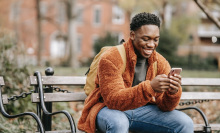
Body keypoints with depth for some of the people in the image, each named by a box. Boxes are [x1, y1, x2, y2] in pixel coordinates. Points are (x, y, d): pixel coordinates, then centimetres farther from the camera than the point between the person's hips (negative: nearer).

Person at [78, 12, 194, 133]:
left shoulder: (161, 63, -2)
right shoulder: (111, 59, -18)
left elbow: (164, 106, -4)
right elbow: (113, 100, -28)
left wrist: (173, 92, -29)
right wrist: (150, 87, -41)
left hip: (143, 110, 4)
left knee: (185, 123, -12)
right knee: (118, 123, -39)